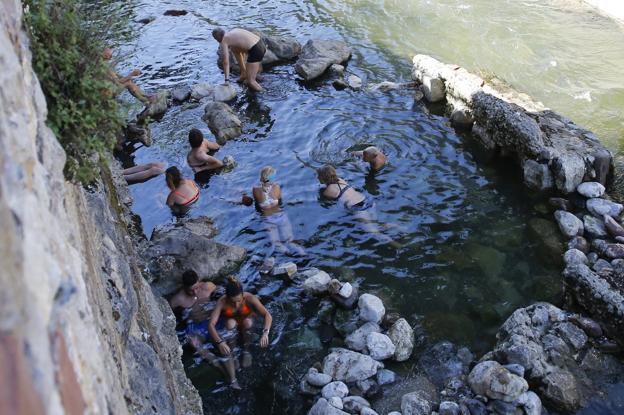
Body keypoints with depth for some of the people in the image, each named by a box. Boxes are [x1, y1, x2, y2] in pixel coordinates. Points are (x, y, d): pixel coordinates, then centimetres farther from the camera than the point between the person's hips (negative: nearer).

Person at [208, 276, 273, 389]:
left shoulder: (250, 298, -31)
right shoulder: (222, 302, -30)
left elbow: (267, 315, -35)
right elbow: (211, 324, -36)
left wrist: (265, 333, -51)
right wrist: (219, 342, -50)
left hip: (246, 323, -1)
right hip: (230, 325, 1)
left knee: (247, 322, -35)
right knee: (231, 323, -34)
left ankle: (246, 350, -5)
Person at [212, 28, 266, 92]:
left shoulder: (224, 41, -2)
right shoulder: (233, 31, 23)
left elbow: (226, 62, -8)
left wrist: (226, 80, -6)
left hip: (256, 51, -9)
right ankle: (244, 74, 33)